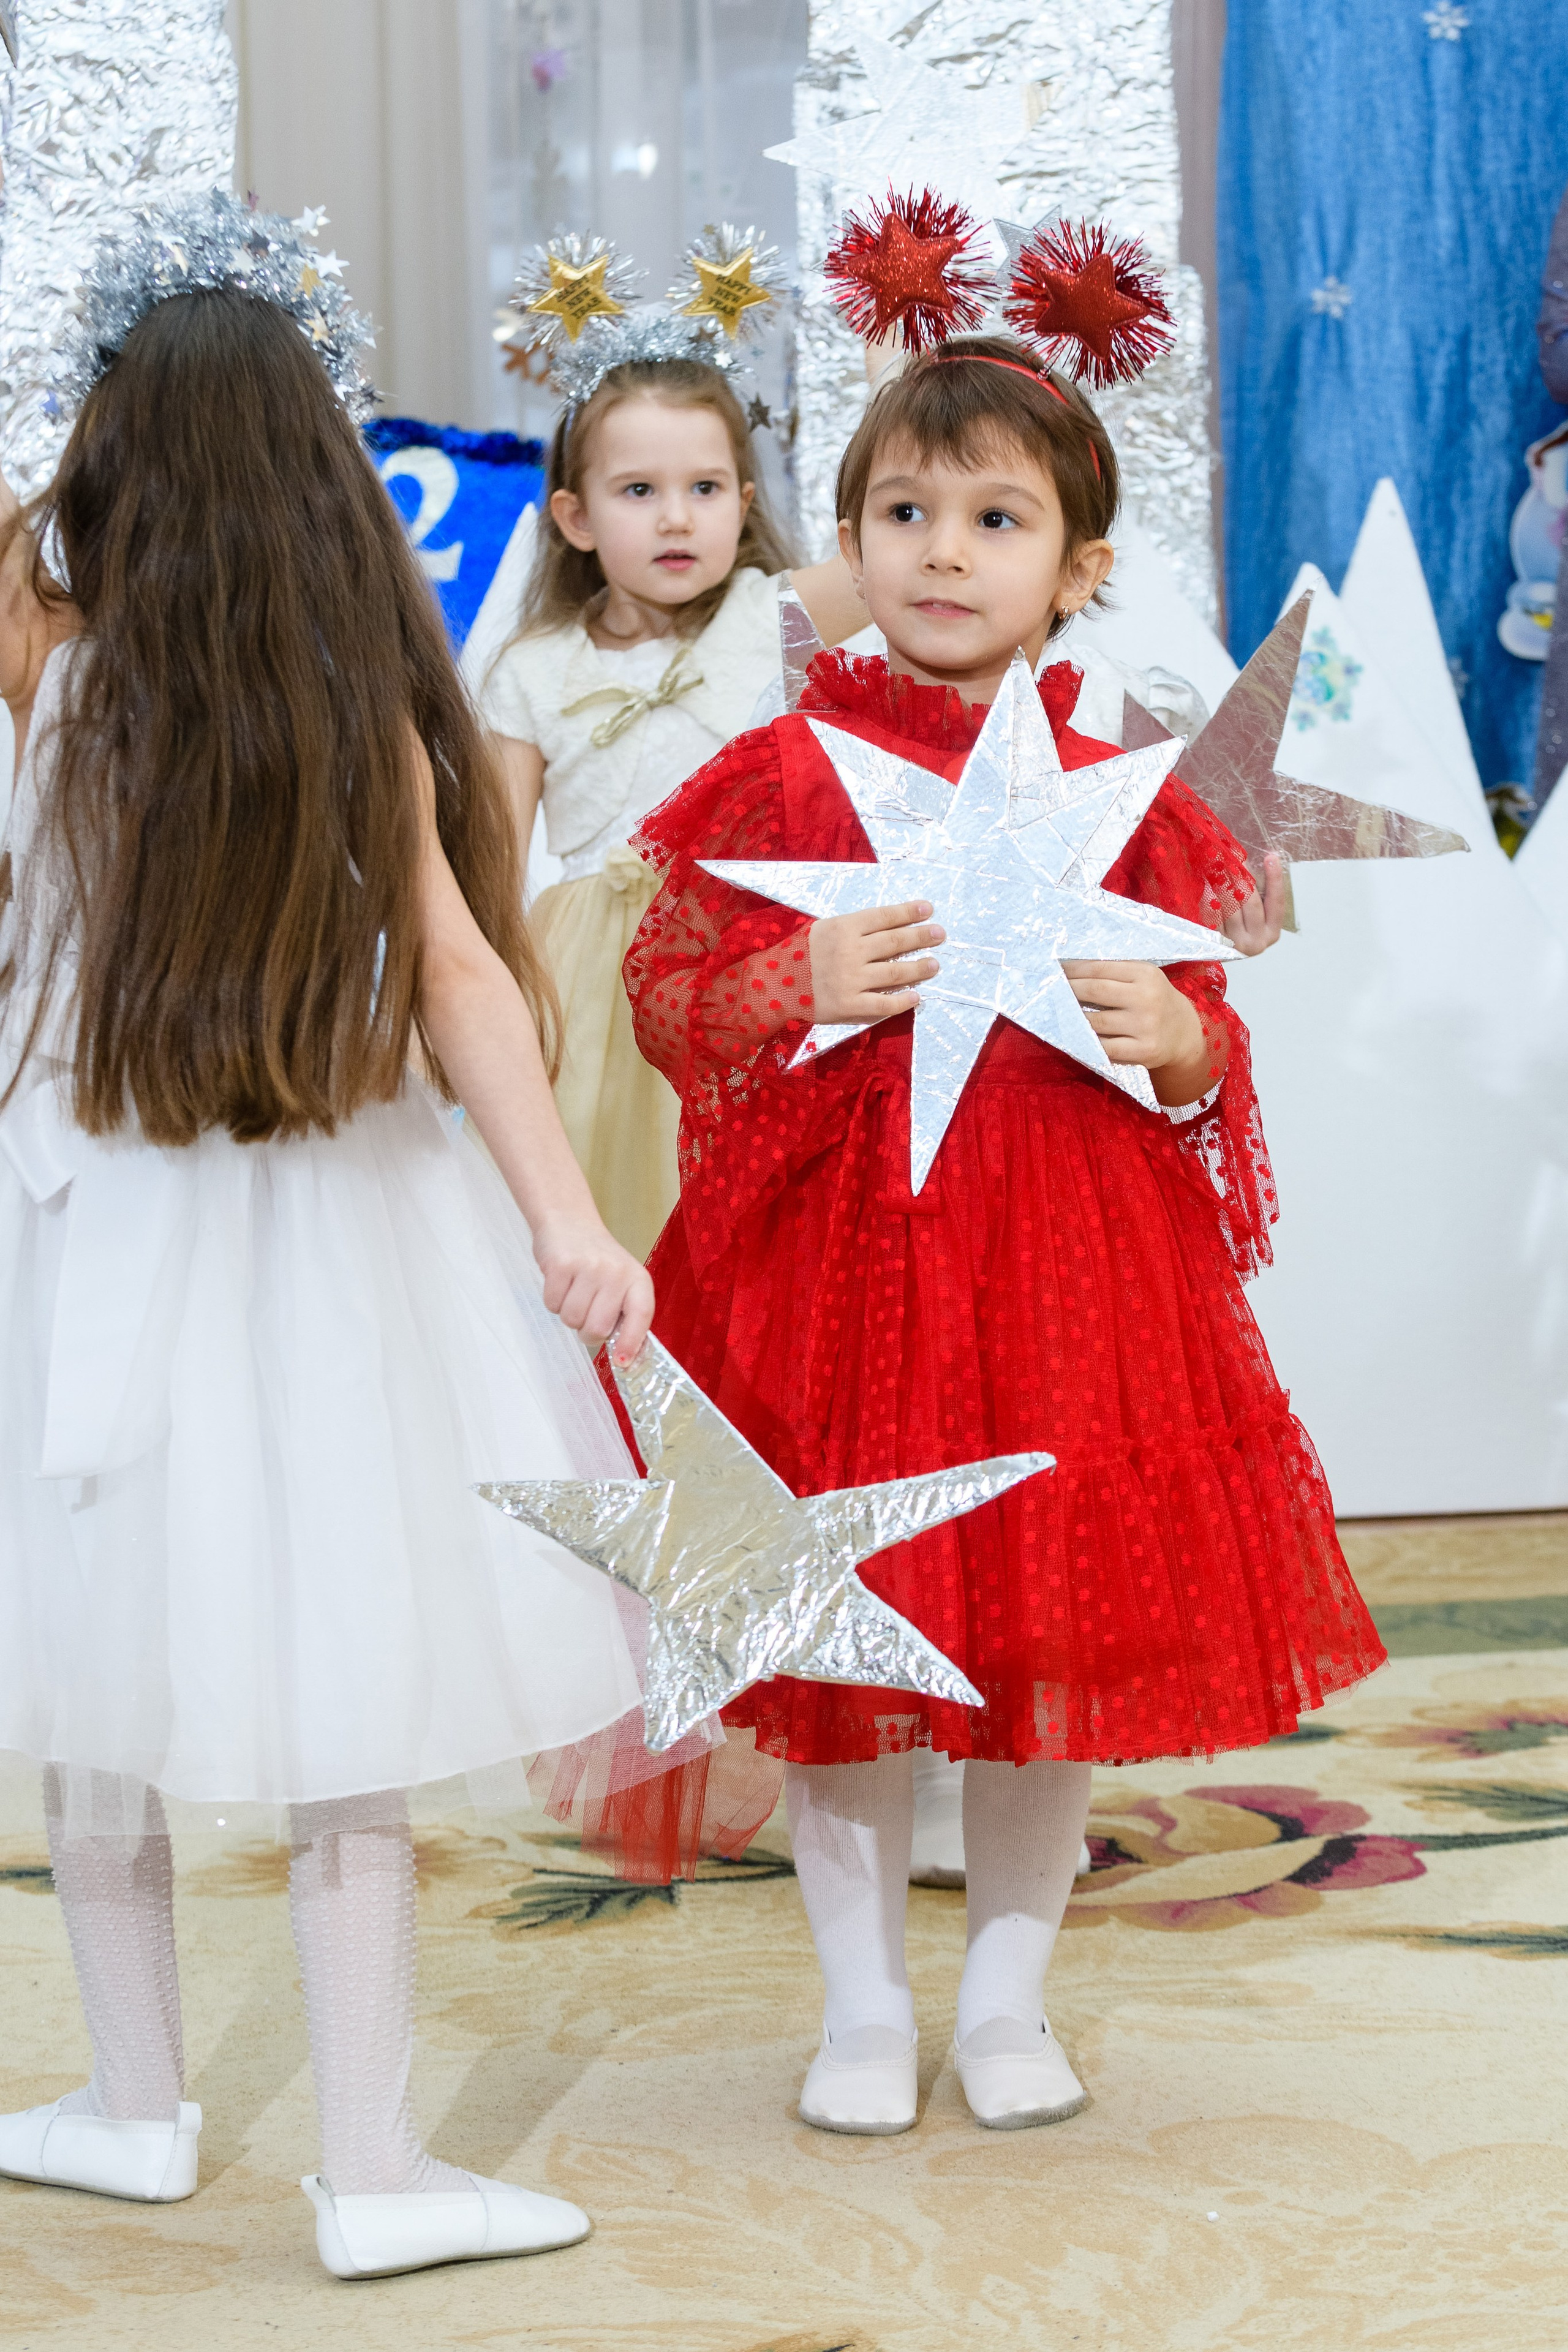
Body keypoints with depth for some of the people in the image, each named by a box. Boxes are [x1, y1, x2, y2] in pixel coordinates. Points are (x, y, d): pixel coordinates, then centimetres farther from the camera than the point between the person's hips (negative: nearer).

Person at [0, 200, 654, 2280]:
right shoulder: (371, 696, -6)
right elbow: (458, 972, -10)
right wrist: (567, 1219, -12)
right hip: (331, 1243, -1)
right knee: (345, 1721, 4)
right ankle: (371, 2170, 9)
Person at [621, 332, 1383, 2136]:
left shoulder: (1122, 799, 4)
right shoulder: (781, 775, 0)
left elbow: (1207, 1045, 11)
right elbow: (667, 995, 2)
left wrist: (1177, 1042, -11)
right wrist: (796, 991, -15)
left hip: (1072, 1263, 1)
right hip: (835, 1246, -1)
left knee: (1063, 1633, 8)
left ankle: (1008, 1998, 26)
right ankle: (863, 2005, 23)